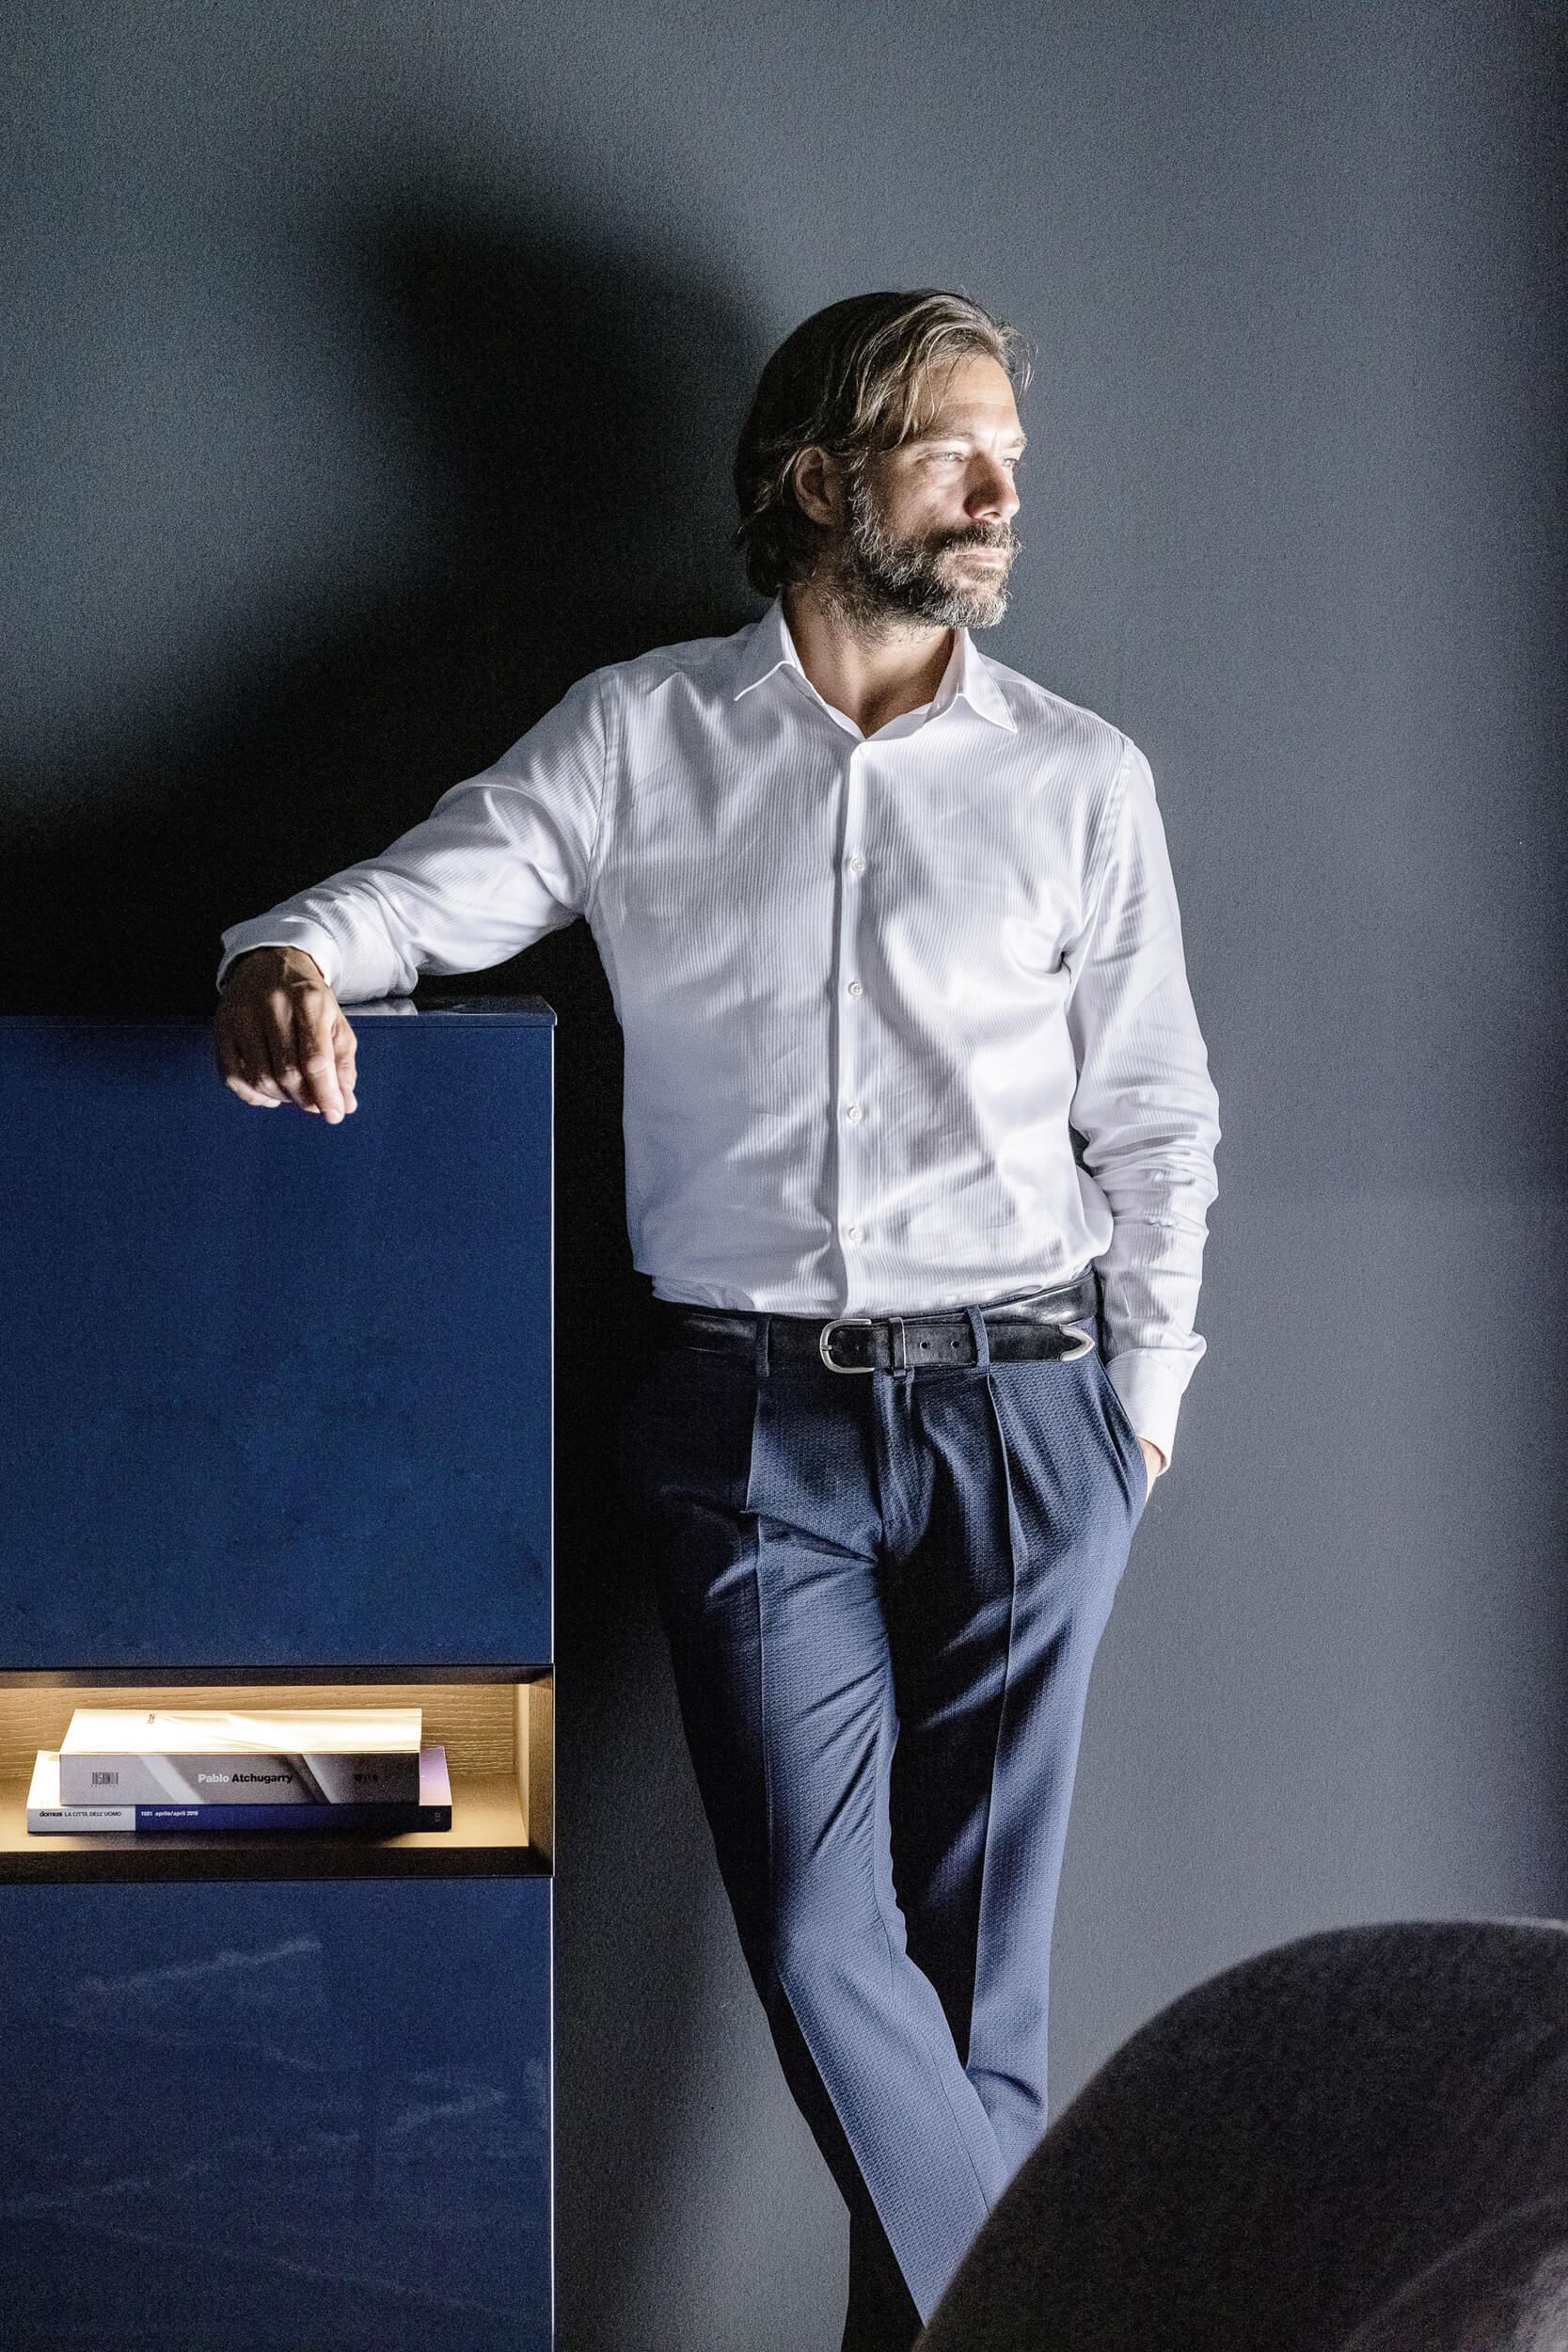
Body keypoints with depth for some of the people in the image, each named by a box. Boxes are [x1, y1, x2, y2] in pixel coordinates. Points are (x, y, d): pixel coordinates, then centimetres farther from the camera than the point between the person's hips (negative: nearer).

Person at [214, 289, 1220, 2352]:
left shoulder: (1080, 778, 8)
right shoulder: (640, 739, 6)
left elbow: (1153, 1114, 12)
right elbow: (437, 884, -2)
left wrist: (1141, 1384, 8)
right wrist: (292, 957, -25)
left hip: (1020, 1410, 1)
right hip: (753, 1416, 0)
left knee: (977, 1944, 3)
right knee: (821, 1938, -8)